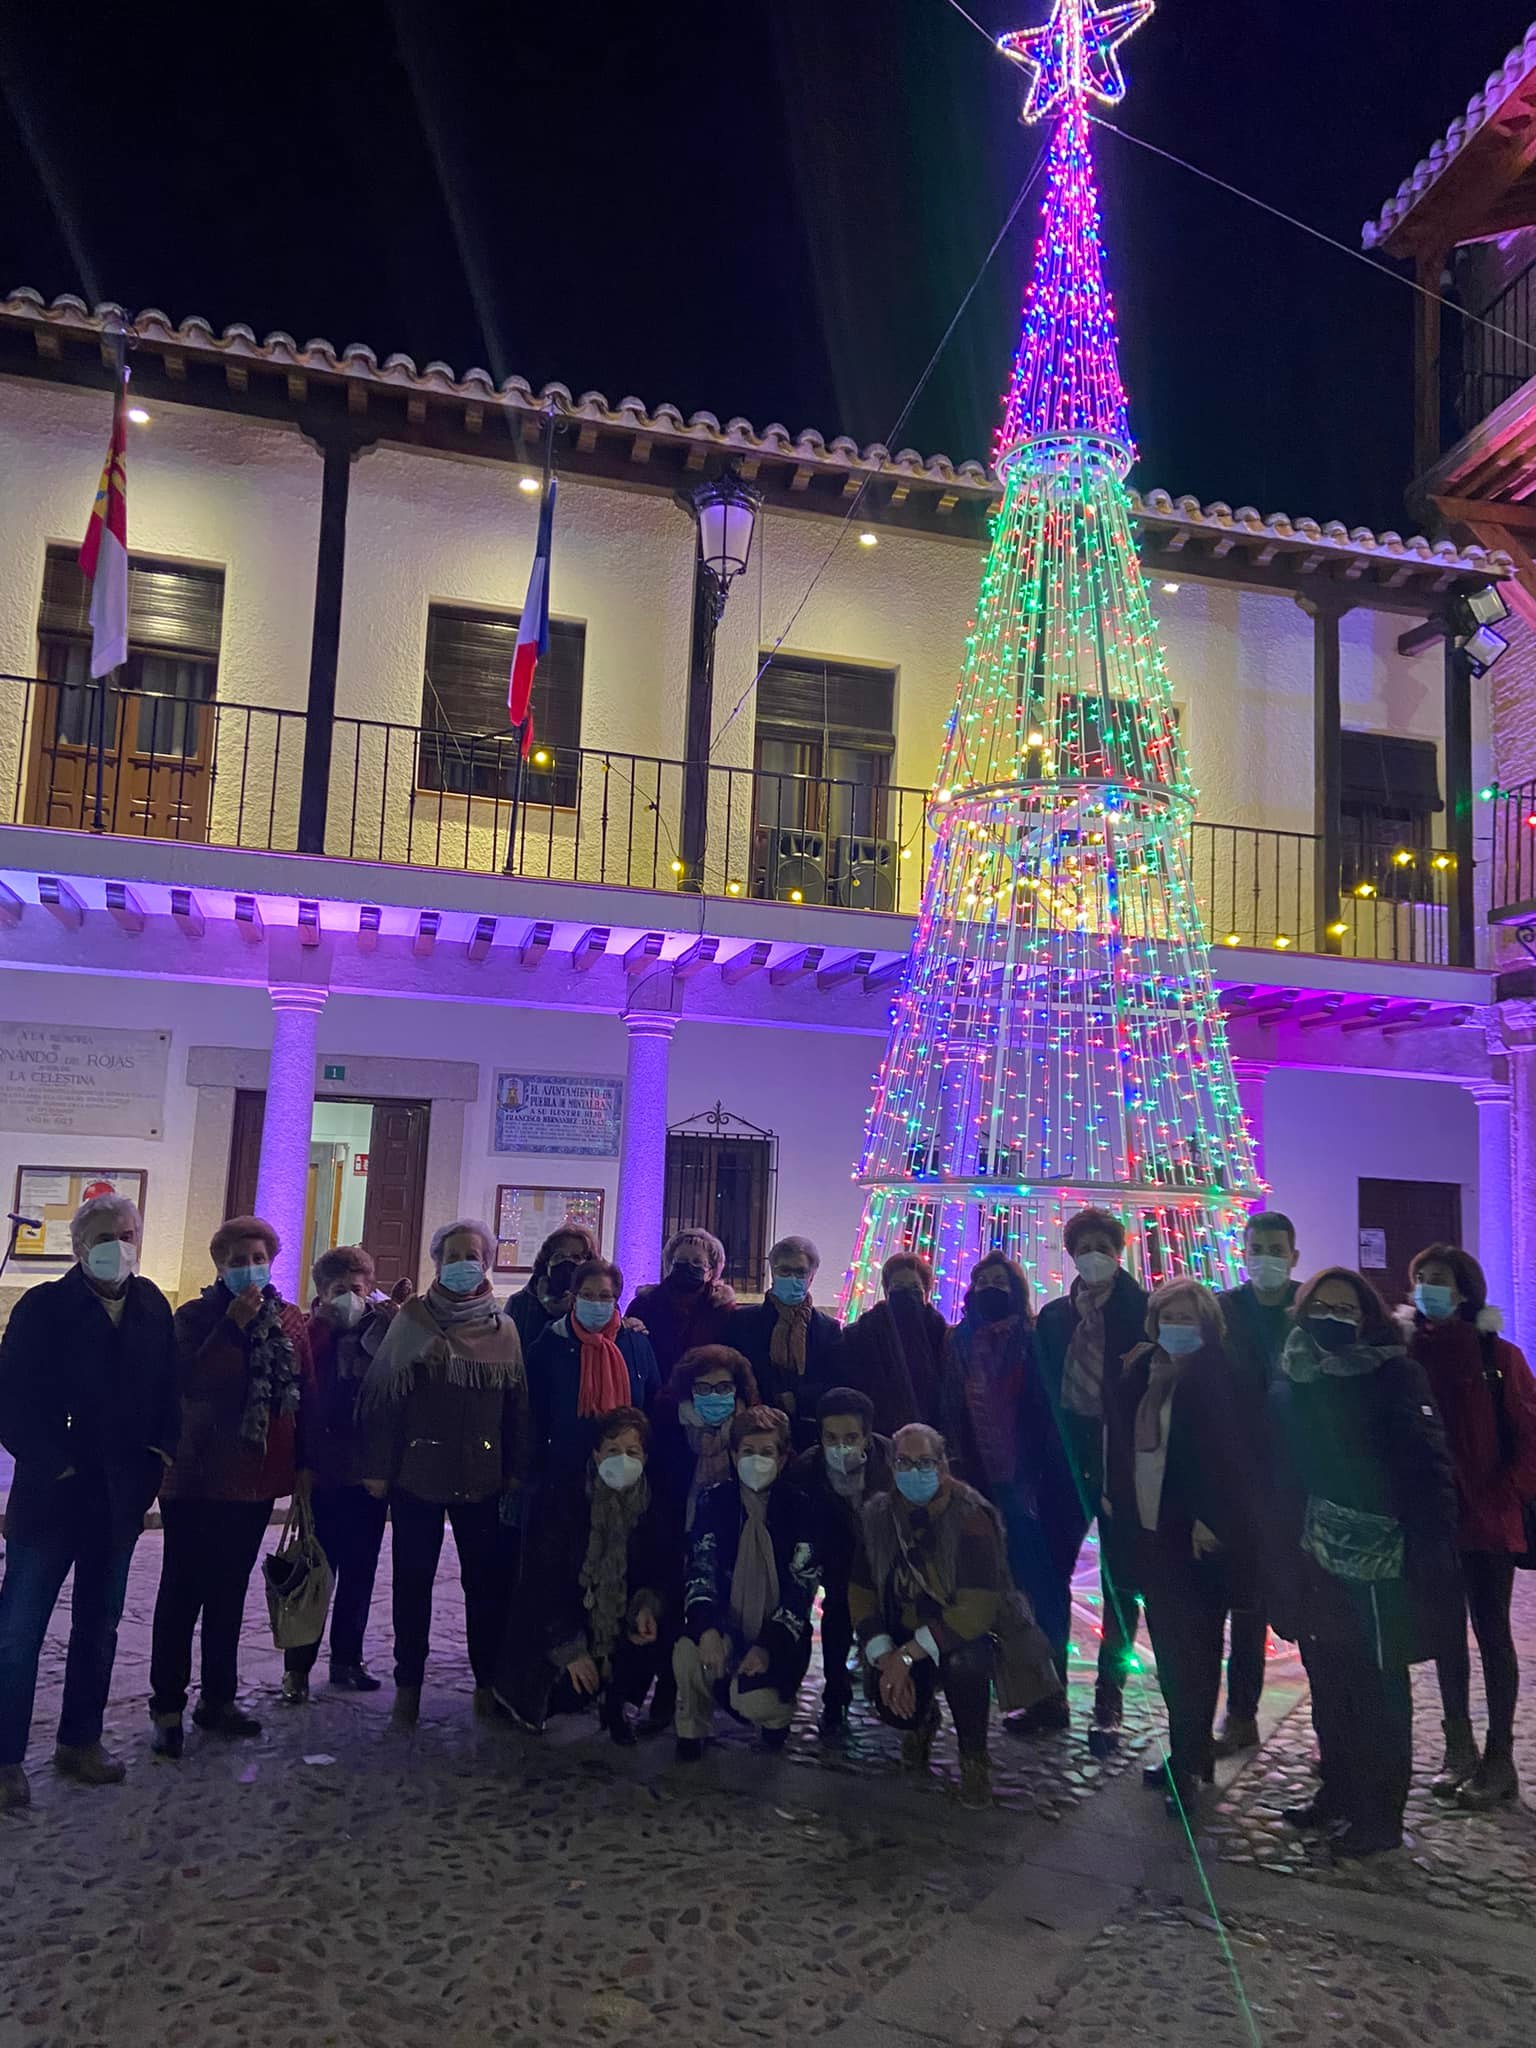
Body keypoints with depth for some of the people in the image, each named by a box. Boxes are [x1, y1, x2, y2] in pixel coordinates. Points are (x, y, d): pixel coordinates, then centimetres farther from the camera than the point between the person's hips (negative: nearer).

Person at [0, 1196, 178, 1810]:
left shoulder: (151, 1307, 2)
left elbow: (168, 1391, 7)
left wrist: (162, 1455, -4)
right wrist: (56, 1461, -15)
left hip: (122, 1497, 5)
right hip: (52, 1493, -4)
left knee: (99, 1625, 15)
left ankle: (81, 1742, 29)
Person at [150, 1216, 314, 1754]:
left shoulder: (291, 1320, 5)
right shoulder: (195, 1316, -5)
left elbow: (306, 1394, 7)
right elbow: (192, 1382, -21)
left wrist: (304, 1462, 5)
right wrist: (233, 1325, -25)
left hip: (258, 1477, 4)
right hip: (197, 1477, -4)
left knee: (230, 1591, 14)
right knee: (183, 1592, 2)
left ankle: (218, 1698, 24)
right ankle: (167, 1707, 11)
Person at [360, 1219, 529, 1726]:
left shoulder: (503, 1328, 5)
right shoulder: (412, 1318, -1)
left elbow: (516, 1404, 6)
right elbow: (383, 1394, -3)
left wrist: (517, 1470, 2)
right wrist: (377, 1467, -6)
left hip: (482, 1475, 1)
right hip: (418, 1470, -1)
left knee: (488, 1579, 5)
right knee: (413, 1579, 7)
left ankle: (487, 1679, 19)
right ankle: (408, 1681, 21)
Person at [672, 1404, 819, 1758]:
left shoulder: (798, 1505, -6)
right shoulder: (715, 1499, 0)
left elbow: (802, 1586, -10)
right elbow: (700, 1568, -8)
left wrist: (769, 1646, -23)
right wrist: (706, 1628, -26)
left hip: (778, 1633, -2)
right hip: (727, 1624, 2)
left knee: (754, 1703, -26)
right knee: (688, 1654, -29)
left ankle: (776, 1711, 13)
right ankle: (692, 1728, 1)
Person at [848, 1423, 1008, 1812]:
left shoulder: (970, 1517, -17)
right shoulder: (878, 1516, -2)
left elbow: (977, 1609, -24)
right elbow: (860, 1594, -1)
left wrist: (907, 1656, -27)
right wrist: (886, 1658, -18)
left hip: (962, 1637, -3)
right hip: (899, 1641, 4)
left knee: (963, 1661, -36)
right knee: (890, 1703, -23)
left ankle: (974, 1758, -6)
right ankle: (923, 1719, 17)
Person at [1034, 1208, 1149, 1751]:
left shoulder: (1143, 1311, -4)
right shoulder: (1053, 1316, 9)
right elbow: (1042, 1390, 8)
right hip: (1067, 1456, 4)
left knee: (1119, 1584, 7)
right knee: (1050, 1573, 6)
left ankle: (1109, 1704, 18)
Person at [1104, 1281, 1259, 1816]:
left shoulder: (1215, 1375, -10)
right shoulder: (1140, 1368, 6)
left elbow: (1232, 1452, -14)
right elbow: (1118, 1439, 13)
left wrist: (1210, 1519, -17)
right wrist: (1113, 1497, 7)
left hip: (1197, 1534, -6)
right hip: (1148, 1528, 6)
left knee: (1190, 1649, 0)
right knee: (1169, 1643, 14)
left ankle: (1188, 1762, 9)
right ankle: (1191, 1751, 28)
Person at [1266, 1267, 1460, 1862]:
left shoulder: (1395, 1376, -9)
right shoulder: (1292, 1381, 7)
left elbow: (1427, 1468, -15)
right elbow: (1278, 1474, 11)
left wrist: (1430, 1555, -23)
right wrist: (1281, 1555, 8)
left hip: (1374, 1566, -6)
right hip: (1312, 1564, 6)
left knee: (1377, 1692, 5)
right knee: (1328, 1688, 17)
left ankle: (1380, 1814, 19)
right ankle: (1337, 1792, 33)